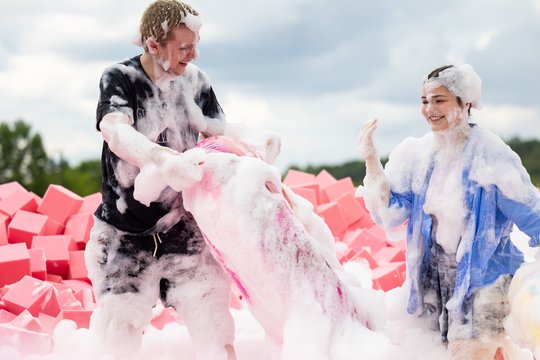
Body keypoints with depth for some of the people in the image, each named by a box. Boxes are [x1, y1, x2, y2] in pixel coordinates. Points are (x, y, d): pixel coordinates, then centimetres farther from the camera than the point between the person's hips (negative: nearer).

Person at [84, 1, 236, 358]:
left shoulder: (195, 79, -1)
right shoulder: (120, 79, -12)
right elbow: (117, 133, -31)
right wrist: (164, 160, -50)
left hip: (185, 231, 2)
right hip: (123, 236, -2)